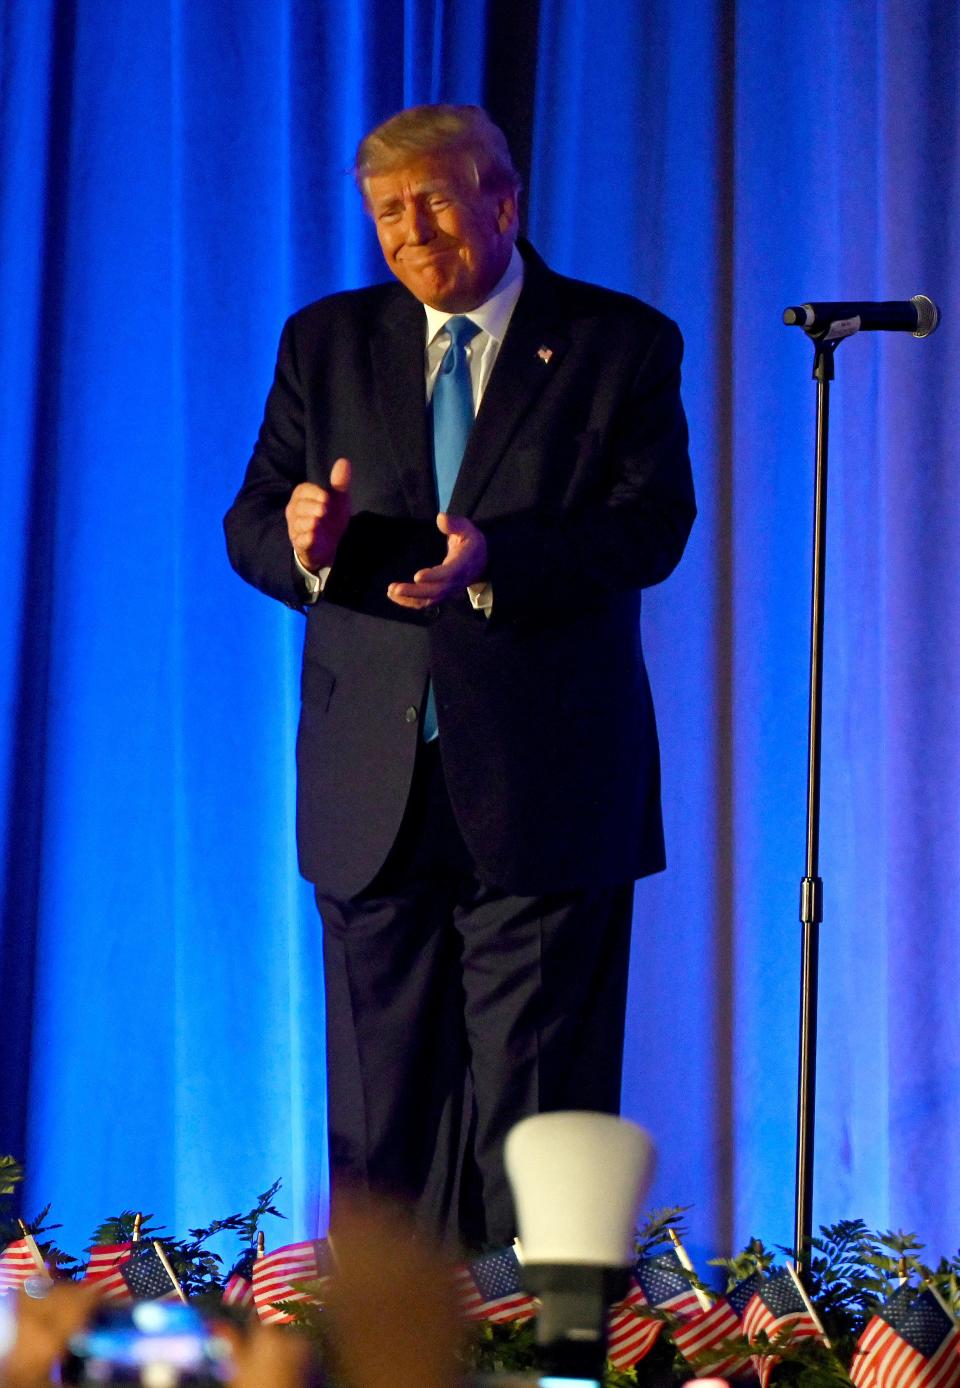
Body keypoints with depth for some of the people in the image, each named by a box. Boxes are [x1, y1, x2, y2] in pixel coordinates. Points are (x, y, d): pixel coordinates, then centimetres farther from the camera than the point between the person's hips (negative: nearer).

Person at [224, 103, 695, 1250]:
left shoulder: (621, 345, 3)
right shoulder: (325, 344, 12)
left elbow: (651, 528, -9)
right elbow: (249, 526, 8)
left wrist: (494, 559, -26)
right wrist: (302, 539, -17)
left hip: (543, 785, -3)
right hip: (374, 788, 3)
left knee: (534, 1096, -3)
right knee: (380, 1100, 5)